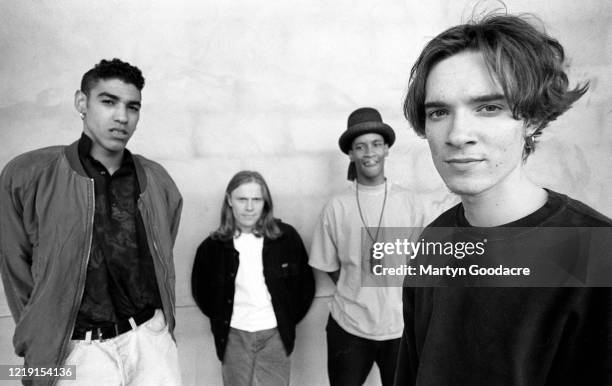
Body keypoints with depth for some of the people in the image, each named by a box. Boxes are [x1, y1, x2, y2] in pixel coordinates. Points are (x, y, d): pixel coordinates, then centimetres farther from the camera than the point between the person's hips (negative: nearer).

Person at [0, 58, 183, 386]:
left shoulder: (157, 181, 3)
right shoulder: (27, 176, -5)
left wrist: (162, 325, 13)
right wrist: (41, 350, 8)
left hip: (150, 337, 2)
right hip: (78, 347, -2)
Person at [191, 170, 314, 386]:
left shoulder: (286, 237, -7)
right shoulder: (213, 246, -5)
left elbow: (305, 283, 3)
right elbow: (200, 289, 10)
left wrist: (289, 319, 2)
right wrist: (221, 321, 6)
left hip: (274, 335, -1)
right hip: (234, 337, 1)